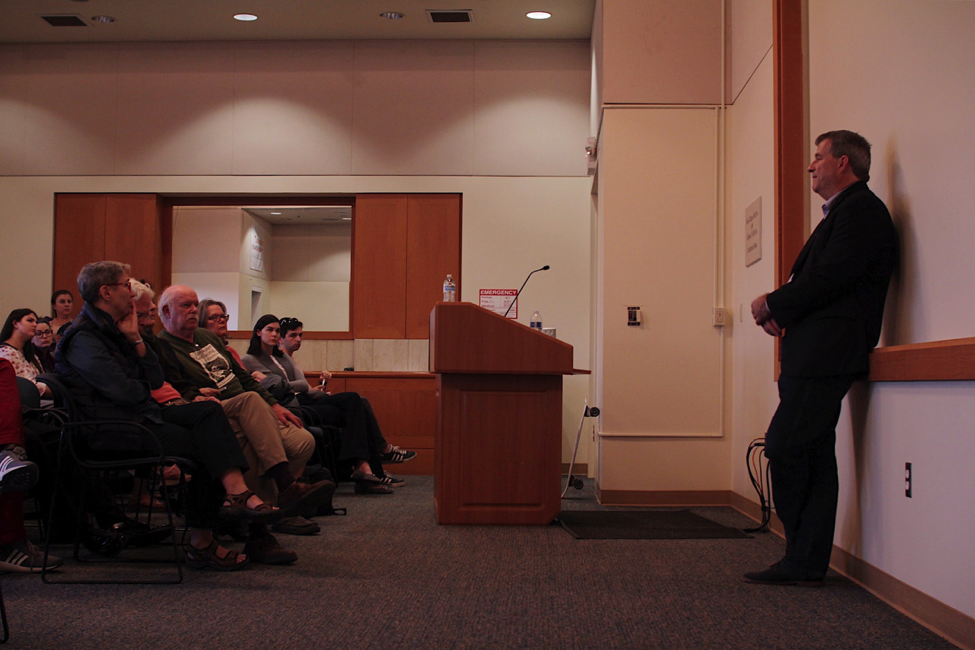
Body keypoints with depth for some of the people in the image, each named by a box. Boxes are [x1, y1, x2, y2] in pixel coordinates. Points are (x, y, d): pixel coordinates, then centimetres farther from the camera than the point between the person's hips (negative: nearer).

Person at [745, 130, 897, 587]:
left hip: (827, 354, -10)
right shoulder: (843, 212, 26)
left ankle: (804, 561, -2)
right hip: (815, 355, 10)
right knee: (813, 456, 8)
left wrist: (773, 304, -8)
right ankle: (806, 564, 11)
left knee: (784, 447, -12)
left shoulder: (860, 210, -7)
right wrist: (779, 310, 5)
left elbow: (829, 277, -19)